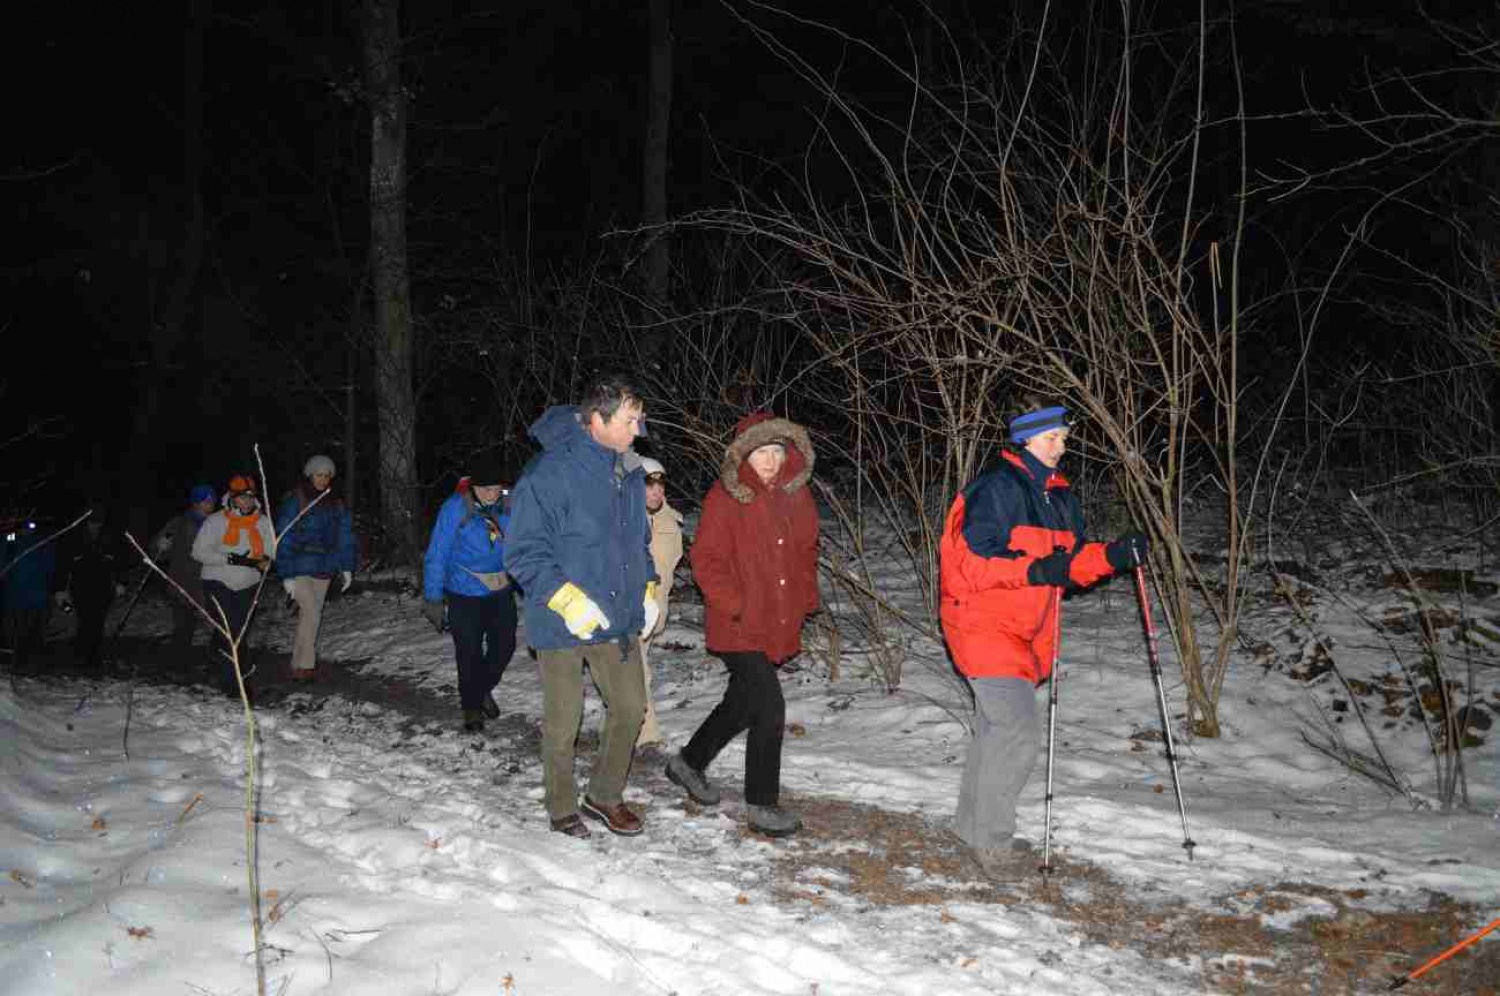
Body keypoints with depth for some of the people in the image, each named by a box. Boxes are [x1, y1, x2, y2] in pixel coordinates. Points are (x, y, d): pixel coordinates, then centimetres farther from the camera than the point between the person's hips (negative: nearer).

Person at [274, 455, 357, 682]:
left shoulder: (336, 504, 6)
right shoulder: (294, 502, -10)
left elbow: (344, 537, 10)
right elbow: (284, 540, -11)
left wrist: (346, 567, 4)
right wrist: (287, 575, -15)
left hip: (323, 569, 5)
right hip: (300, 569, -5)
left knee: (310, 615, 10)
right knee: (311, 612, -14)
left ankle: (300, 664, 19)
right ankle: (304, 667, -5)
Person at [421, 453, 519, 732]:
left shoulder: (511, 503, -10)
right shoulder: (455, 508, -19)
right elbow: (437, 555, -14)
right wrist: (432, 599, -14)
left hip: (501, 591, 4)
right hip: (465, 595, -4)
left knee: (505, 645, 13)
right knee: (469, 653, 4)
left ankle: (484, 689, 40)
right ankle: (471, 705, 25)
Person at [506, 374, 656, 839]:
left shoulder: (629, 470, 4)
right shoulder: (550, 473, -20)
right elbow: (523, 552, -18)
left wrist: (647, 589, 10)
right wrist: (567, 598, -25)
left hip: (618, 618, 7)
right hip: (563, 625, -7)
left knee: (630, 708, 13)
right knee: (562, 723, 7)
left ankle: (605, 795, 34)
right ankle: (562, 809, 28)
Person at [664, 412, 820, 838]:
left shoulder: (795, 495, 6)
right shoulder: (725, 498, -13)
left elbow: (806, 551, 18)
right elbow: (706, 560, -13)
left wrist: (806, 599, 10)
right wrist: (734, 606, -19)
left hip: (778, 624, 7)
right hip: (739, 628, -7)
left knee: (743, 703, 19)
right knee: (770, 708, -9)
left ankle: (689, 762, 41)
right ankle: (761, 805, 6)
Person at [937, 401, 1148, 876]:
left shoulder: (1059, 496, 14)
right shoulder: (997, 489, -15)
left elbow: (1072, 560, 16)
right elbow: (973, 560, -20)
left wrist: (1112, 555, -2)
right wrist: (1033, 570, -31)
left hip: (1024, 632, 9)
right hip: (984, 625, -9)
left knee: (996, 728, 16)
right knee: (1019, 731, -13)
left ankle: (973, 825, 30)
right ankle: (992, 843, -2)